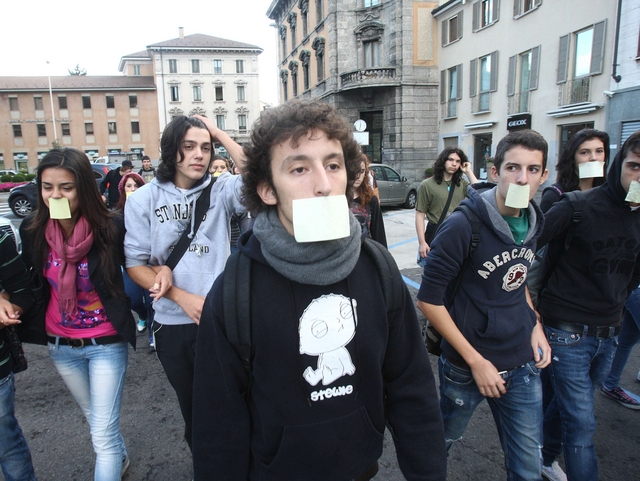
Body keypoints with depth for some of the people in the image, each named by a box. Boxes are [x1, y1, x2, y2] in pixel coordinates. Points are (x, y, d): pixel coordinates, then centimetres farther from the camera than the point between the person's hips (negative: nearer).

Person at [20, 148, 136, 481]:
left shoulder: (110, 228, -20)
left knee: (103, 435, 0)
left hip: (106, 344, -5)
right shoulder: (32, 230, -8)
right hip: (60, 346, 5)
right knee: (95, 419, 27)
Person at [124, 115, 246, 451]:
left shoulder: (220, 191, -5)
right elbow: (135, 263, -3)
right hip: (172, 322, 2)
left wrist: (219, 134, -15)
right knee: (190, 402, 23)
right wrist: (182, 297, -15)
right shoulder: (143, 199, -2)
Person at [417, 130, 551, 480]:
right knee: (442, 441, 19)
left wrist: (535, 324, 2)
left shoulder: (533, 223, 0)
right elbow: (428, 299, -18)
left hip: (523, 364, 5)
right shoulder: (463, 225, -21)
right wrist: (475, 360, -16)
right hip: (466, 366, -5)